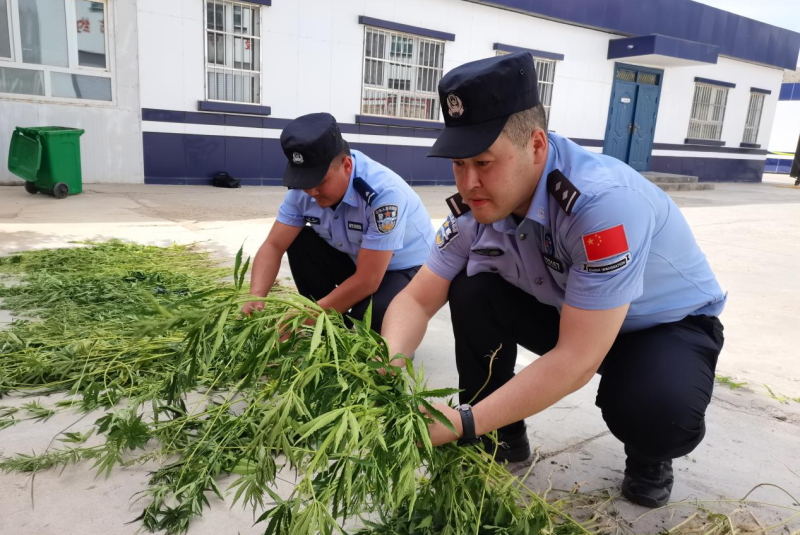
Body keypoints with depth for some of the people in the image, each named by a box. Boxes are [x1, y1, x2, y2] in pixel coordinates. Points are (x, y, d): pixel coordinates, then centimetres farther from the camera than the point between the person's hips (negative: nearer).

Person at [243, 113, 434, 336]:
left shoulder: (384, 192, -34)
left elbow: (367, 281, -32)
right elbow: (273, 246, -10)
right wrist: (255, 299, -26)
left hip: (408, 271, -6)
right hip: (356, 261, 6)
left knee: (369, 318, -35)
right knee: (298, 242, -11)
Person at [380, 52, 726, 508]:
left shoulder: (603, 201, -37)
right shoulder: (477, 203, -18)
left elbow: (576, 360, -37)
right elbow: (418, 300, -13)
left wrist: (464, 423, -37)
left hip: (672, 323, -4)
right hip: (564, 311, 5)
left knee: (659, 412, -35)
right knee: (472, 292, -17)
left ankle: (649, 455, 5)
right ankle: (502, 438, 3)